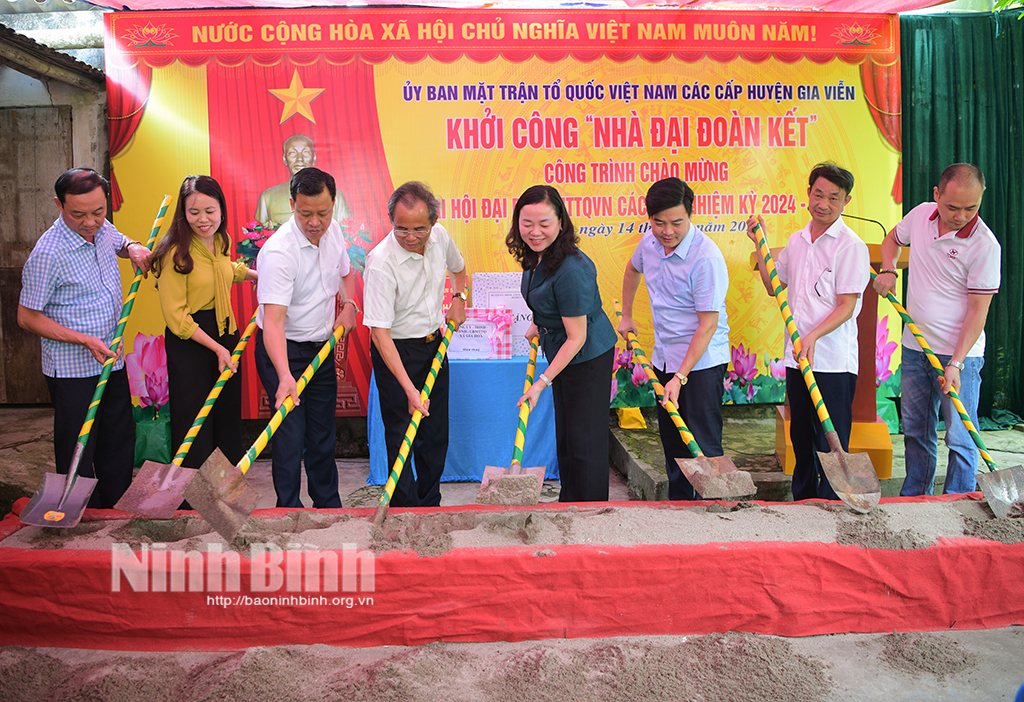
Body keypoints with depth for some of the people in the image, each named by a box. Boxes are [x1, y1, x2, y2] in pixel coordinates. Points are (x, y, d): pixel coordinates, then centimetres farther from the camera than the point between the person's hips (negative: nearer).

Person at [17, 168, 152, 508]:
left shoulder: (103, 229, 0)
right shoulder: (48, 253, -20)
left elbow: (119, 241, 27)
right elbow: (27, 317, -14)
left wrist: (133, 248, 2)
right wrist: (86, 340, -21)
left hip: (112, 361, 7)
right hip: (72, 370, -7)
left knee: (120, 442, 16)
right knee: (78, 454, 3)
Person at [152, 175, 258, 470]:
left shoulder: (221, 241, 4)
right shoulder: (175, 252, -18)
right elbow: (176, 315, -17)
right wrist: (217, 348, -20)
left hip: (226, 331, 7)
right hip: (188, 340, -7)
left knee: (228, 414, 15)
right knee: (194, 420, 2)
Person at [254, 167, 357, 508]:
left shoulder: (333, 231, -3)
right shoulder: (278, 250, -25)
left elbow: (345, 274, 20)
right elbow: (273, 320, -33)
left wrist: (348, 304, 1)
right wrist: (284, 376, -45)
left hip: (322, 348, 6)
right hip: (282, 351, -6)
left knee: (323, 435, 14)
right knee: (291, 436, -7)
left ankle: (330, 508, 28)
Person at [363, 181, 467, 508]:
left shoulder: (440, 236, -7)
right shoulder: (381, 262, -27)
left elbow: (458, 267, 20)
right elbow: (379, 331, -28)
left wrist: (458, 298, 3)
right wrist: (409, 389, -32)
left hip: (434, 345, 6)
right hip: (395, 352, -6)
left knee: (436, 434, 13)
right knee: (401, 437, -1)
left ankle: (430, 507, 30)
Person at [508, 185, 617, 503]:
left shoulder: (570, 269, -31)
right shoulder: (535, 255, -3)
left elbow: (576, 337, -26)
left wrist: (542, 382, -24)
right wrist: (539, 325, 13)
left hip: (588, 357, -10)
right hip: (561, 352, 10)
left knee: (584, 440, 0)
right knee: (564, 434, 20)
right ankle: (567, 504, 36)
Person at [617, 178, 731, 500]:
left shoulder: (706, 257, -23)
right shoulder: (650, 242, -2)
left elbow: (708, 325, -23)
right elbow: (632, 269, 23)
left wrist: (680, 377, -25)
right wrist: (626, 316, 27)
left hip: (702, 362, -7)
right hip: (663, 358, 7)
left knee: (704, 446, -7)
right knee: (671, 441, 16)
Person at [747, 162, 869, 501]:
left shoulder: (851, 245, -9)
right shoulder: (797, 241, 12)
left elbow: (846, 306, -13)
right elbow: (774, 287, 19)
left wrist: (813, 336, -27)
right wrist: (760, 244, 13)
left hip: (833, 361, -7)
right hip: (797, 358, 7)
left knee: (831, 445, -1)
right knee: (801, 439, 17)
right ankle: (802, 506, 31)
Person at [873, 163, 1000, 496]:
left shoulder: (984, 244, -17)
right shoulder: (921, 214, -1)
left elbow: (978, 311, -16)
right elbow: (893, 239, 22)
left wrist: (956, 363, -21)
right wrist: (888, 270, 3)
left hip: (959, 352, -5)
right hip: (914, 347, 5)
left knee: (960, 437, 0)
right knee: (915, 430, 15)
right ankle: (914, 499, 28)